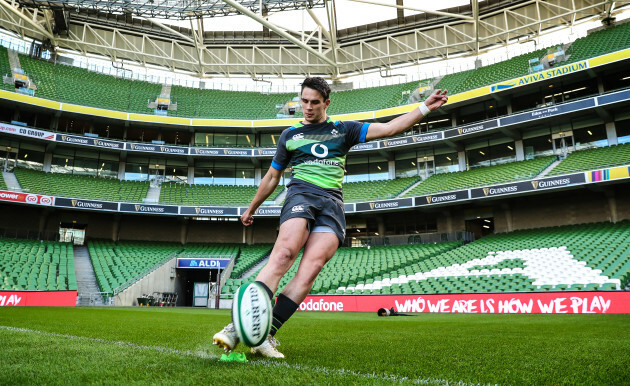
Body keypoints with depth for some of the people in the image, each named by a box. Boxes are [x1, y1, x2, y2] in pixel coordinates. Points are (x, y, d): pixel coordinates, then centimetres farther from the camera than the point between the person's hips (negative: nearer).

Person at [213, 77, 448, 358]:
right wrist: (252, 208, 33)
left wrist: (424, 108, 8)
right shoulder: (290, 135, 21)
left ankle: (265, 335, -21)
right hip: (301, 194, -1)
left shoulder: (343, 130, 21)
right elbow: (272, 177, 28)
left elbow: (388, 129, 15)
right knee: (284, 254, -29)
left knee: (312, 266, -22)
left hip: (332, 204, 1)